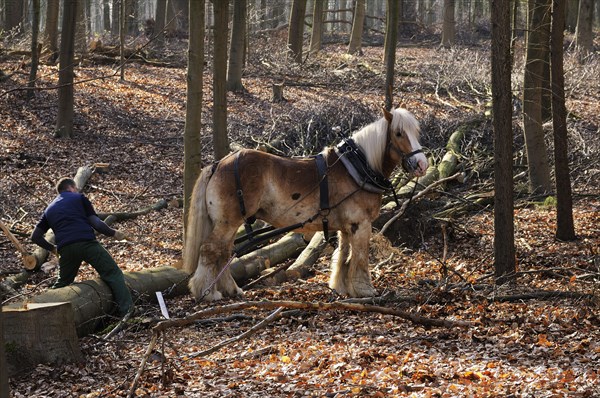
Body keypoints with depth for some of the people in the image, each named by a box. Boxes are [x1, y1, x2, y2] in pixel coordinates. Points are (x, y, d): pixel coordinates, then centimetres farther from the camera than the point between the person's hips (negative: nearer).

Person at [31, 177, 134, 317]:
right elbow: (96, 223, 4)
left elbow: (35, 236, 25)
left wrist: (52, 248, 38)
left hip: (66, 249, 4)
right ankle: (126, 310, -9)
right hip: (87, 243, -4)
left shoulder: (49, 209, 29)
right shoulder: (79, 198, 16)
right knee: (113, 275, 1)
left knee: (62, 283, 23)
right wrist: (113, 233, 18)